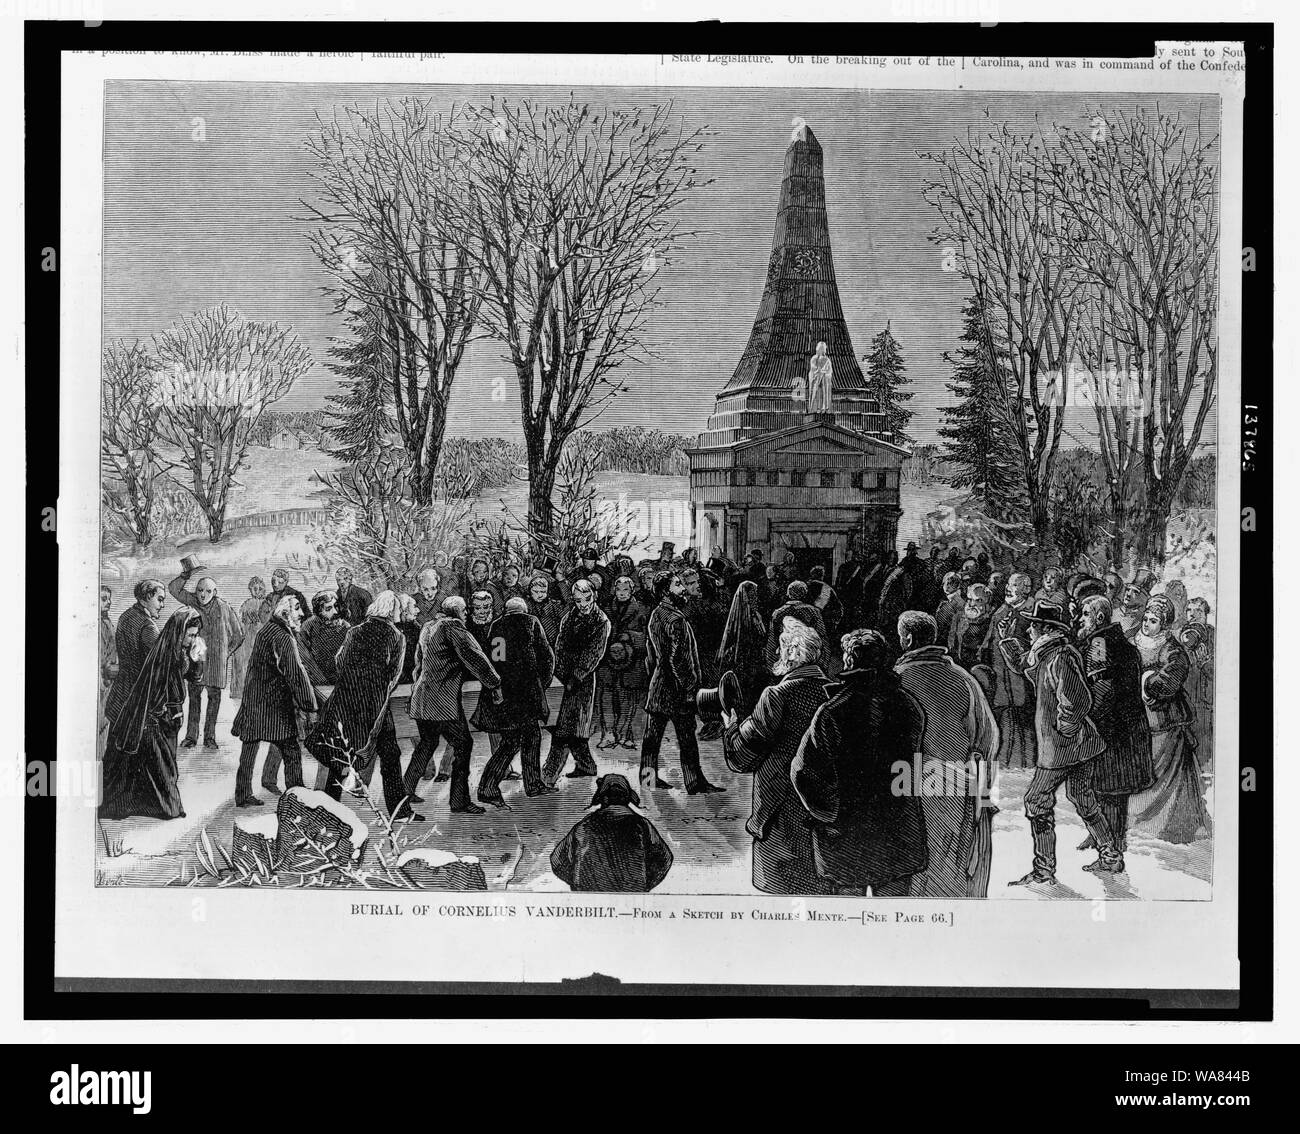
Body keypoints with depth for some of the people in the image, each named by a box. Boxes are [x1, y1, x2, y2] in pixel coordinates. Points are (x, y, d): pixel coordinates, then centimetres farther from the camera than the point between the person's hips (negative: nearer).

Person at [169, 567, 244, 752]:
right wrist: (187, 574, -7)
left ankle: (209, 737, 4)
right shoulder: (192, 602, 4)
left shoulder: (224, 608, -2)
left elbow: (239, 632, 7)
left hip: (216, 659, -2)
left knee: (214, 696, 0)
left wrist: (227, 652, 6)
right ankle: (191, 736, 6)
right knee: (194, 695, 2)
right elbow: (173, 588, 4)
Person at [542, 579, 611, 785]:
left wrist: (576, 678, -14)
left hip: (584, 679, -6)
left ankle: (549, 776, -10)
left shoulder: (601, 621, -5)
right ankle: (586, 766, 26)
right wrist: (562, 675, -7)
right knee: (574, 728, 11)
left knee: (566, 727, -9)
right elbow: (560, 647, 5)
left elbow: (593, 654, -9)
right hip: (566, 675, 6)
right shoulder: (569, 617, 10)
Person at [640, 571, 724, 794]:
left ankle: (649, 778, 16)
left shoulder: (655, 615, 10)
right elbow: (677, 659, -22)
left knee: (652, 734, 10)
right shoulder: (675, 619, -18)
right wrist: (689, 688, -17)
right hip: (676, 688, -9)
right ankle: (695, 784, 2)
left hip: (657, 684, 9)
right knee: (687, 739, -2)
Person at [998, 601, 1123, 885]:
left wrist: (1063, 730, -18)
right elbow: (1021, 664, 29)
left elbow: (1078, 701, -27)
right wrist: (1007, 640, 17)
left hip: (1063, 744, -10)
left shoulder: (1062, 658, -21)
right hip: (1080, 743, 10)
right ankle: (1111, 858, 29)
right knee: (1082, 798, 19)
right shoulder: (1044, 654, 9)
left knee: (1037, 799, -4)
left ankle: (1044, 872, 0)